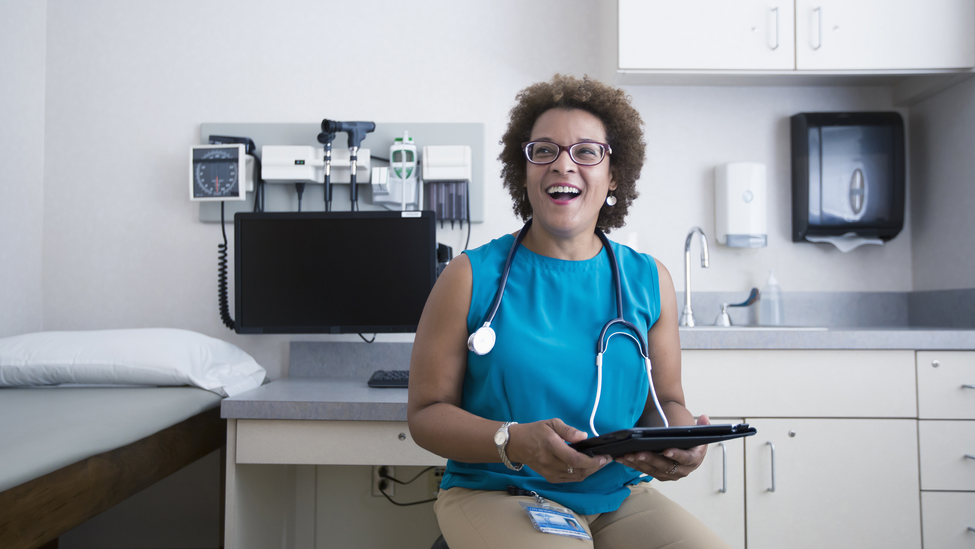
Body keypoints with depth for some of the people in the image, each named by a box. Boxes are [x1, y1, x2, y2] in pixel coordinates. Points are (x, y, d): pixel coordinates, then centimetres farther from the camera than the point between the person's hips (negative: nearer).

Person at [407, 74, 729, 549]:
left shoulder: (649, 281, 6)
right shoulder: (471, 277, -4)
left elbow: (665, 401, 14)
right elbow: (427, 411, -4)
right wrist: (514, 442, -22)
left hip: (620, 497, 4)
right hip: (498, 493, -3)